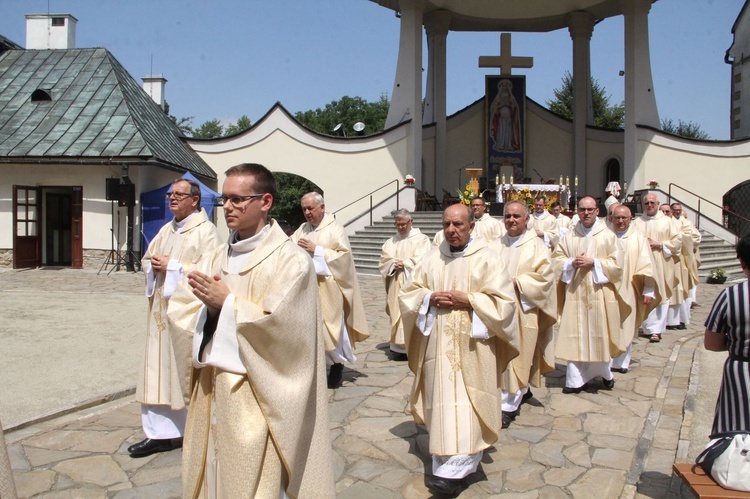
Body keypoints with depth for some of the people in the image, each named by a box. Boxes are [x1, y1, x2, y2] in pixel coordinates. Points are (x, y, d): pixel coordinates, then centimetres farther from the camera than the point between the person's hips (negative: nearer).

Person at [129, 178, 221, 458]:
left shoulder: (206, 231, -9)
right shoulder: (166, 230, 16)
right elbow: (147, 260, 20)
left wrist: (172, 266, -16)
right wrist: (155, 265, -4)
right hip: (162, 309, 8)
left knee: (187, 370, 2)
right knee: (159, 371, 9)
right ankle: (162, 432, 18)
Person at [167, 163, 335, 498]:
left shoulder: (290, 260, -11)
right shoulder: (217, 257, 10)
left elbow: (279, 325, -20)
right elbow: (179, 311, 6)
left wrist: (227, 303, -15)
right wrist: (210, 306, -14)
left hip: (257, 398, -7)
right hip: (213, 391, 7)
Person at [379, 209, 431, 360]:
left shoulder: (422, 240, 2)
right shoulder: (391, 242, 15)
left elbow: (421, 261, -9)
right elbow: (384, 260, 7)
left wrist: (404, 264, -12)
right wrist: (394, 264, -12)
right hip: (396, 286, 4)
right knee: (397, 313, 2)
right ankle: (399, 346, 6)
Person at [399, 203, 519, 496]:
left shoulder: (487, 260, -4)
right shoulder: (431, 259, 8)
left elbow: (504, 302, -7)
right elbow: (408, 294, 11)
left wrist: (467, 300, -15)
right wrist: (430, 298, -8)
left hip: (472, 347, -4)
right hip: (438, 346, 4)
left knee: (465, 406, -5)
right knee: (441, 403, 9)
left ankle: (454, 471, -4)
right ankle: (445, 460, 24)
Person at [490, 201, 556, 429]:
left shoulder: (536, 246, -1)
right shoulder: (496, 246, 10)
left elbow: (544, 276, -9)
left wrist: (516, 282, -16)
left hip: (522, 310, -4)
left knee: (516, 356, -3)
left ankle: (509, 406, 3)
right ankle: (523, 390, 34)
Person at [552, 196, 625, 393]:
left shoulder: (608, 236, 2)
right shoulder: (569, 237, 9)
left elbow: (617, 264, -2)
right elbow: (557, 258, 9)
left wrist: (593, 262, -14)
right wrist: (572, 263, -10)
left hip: (599, 293, -2)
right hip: (575, 293, 2)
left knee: (599, 335, 3)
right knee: (575, 337, 0)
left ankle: (605, 373, 28)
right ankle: (576, 380, 7)